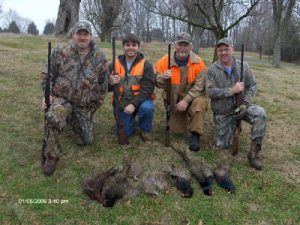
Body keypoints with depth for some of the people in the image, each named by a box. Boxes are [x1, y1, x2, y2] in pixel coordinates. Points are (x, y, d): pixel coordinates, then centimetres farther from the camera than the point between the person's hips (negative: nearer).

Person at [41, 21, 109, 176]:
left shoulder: (99, 57, -2)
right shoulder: (60, 52, -7)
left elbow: (103, 84, 6)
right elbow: (48, 75, 3)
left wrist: (95, 105, 7)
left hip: (85, 105, 3)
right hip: (62, 99, -2)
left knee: (85, 141, 7)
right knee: (53, 118, -36)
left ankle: (73, 120, 39)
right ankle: (51, 156, -13)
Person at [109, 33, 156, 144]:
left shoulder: (146, 65, -9)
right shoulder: (114, 64, -1)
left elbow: (147, 89, -16)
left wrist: (134, 104, -28)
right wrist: (110, 83, -23)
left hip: (140, 100, -2)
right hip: (122, 102, 2)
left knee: (147, 108, -35)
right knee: (124, 133, 0)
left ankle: (145, 130, -4)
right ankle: (131, 119, 35)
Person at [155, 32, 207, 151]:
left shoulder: (198, 62, -12)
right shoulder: (165, 61, -9)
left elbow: (200, 85, -17)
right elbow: (157, 83, -5)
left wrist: (186, 100, -29)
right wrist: (163, 77, -29)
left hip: (192, 98, -1)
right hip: (173, 101, 2)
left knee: (200, 102, -35)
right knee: (177, 130, 1)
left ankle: (195, 135, -20)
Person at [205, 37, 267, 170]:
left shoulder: (243, 66, -2)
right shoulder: (212, 70, -9)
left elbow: (252, 86, 0)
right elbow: (209, 92, -18)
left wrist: (246, 103, -17)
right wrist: (232, 90, -26)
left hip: (240, 107, 1)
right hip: (222, 113, -1)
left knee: (260, 114, -30)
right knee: (222, 145, 1)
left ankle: (254, 152, -18)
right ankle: (231, 126, 34)